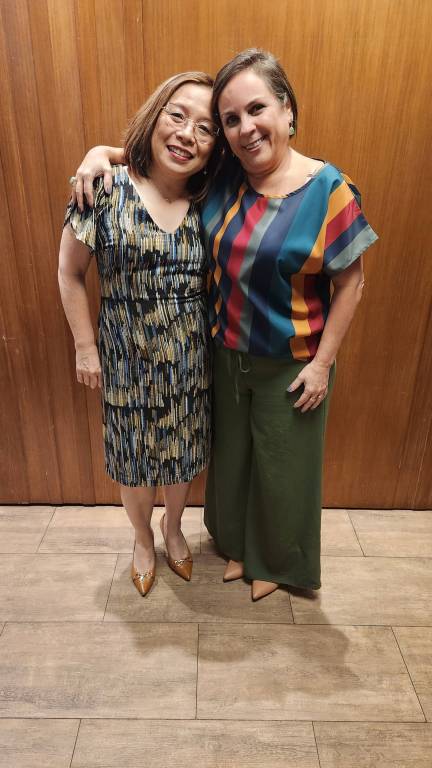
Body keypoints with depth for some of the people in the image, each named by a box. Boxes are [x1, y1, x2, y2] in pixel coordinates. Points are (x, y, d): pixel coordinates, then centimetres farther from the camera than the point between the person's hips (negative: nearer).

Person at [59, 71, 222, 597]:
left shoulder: (206, 205, -3)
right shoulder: (106, 190, -13)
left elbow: (210, 278, 6)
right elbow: (70, 273, -5)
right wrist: (85, 348, -4)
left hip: (188, 359, 3)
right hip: (128, 359, -2)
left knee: (182, 454, 19)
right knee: (133, 459, 16)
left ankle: (173, 526, 49)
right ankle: (142, 539, 46)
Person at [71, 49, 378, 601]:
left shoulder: (328, 191, -16)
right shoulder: (222, 173, -4)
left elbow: (350, 284, -12)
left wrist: (322, 362, -13)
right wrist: (102, 153, -7)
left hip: (290, 364, -4)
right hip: (227, 354, 4)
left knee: (281, 465, 14)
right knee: (231, 453, 21)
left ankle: (277, 560, 44)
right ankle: (237, 544, 50)